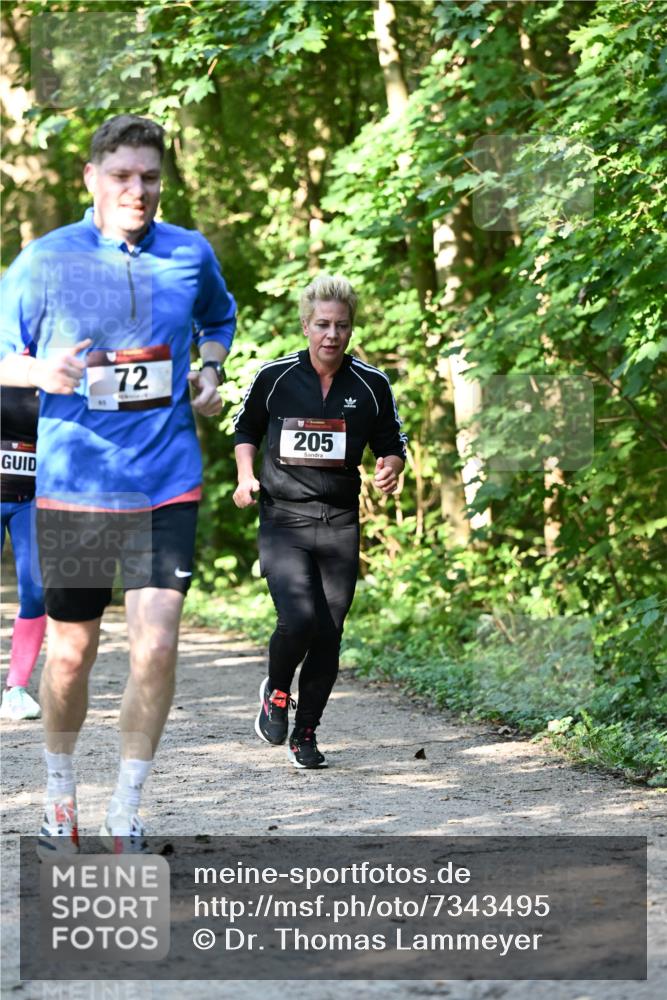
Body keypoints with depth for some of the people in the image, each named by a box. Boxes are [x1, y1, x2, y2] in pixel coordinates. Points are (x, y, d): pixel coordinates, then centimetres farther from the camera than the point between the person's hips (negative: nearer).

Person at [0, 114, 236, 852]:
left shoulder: (191, 255, 3)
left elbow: (218, 318, 25)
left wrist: (210, 371, 5)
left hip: (166, 483, 1)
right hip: (73, 484, -1)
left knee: (155, 646, -11)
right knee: (71, 653, 8)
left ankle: (124, 818, 2)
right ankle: (60, 793, 33)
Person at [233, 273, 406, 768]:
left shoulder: (372, 384, 2)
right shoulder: (274, 377, -2)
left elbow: (392, 445, 13)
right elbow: (245, 429, 15)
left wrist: (391, 469, -9)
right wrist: (246, 476, -1)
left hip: (340, 523, 2)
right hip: (283, 520, -2)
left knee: (328, 634, 1)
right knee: (299, 619, -21)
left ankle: (305, 733, 19)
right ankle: (276, 691, 11)